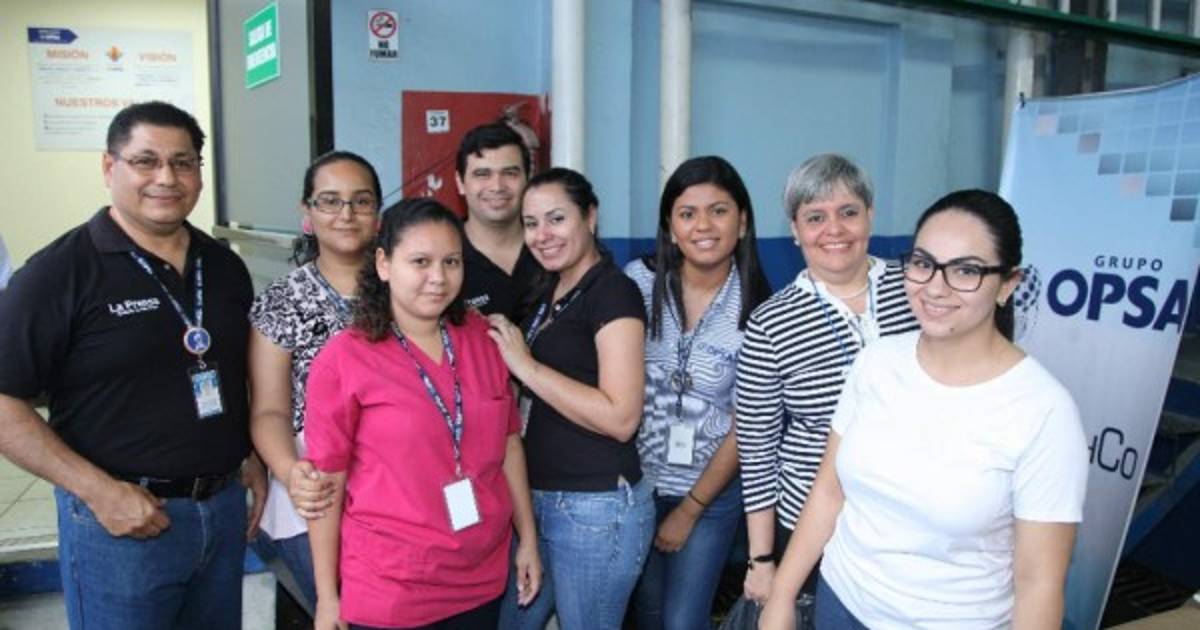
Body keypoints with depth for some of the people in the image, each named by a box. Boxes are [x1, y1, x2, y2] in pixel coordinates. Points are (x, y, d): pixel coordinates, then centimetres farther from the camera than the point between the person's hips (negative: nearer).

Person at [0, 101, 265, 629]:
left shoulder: (224, 266, 6)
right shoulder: (60, 272, -11)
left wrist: (255, 460, 5)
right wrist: (98, 490, -18)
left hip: (224, 508, 5)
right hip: (122, 520, -5)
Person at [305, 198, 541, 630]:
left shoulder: (482, 338, 0)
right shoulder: (343, 359, -12)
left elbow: (507, 442, 7)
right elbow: (326, 482, -8)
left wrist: (528, 539, 9)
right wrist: (327, 595, -5)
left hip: (482, 578, 4)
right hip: (389, 592, -4)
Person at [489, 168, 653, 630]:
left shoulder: (614, 292, -14)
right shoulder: (551, 289, 12)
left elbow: (621, 418, -23)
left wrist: (525, 365, -19)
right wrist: (494, 344, 6)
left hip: (597, 507, -8)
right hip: (539, 499, 8)